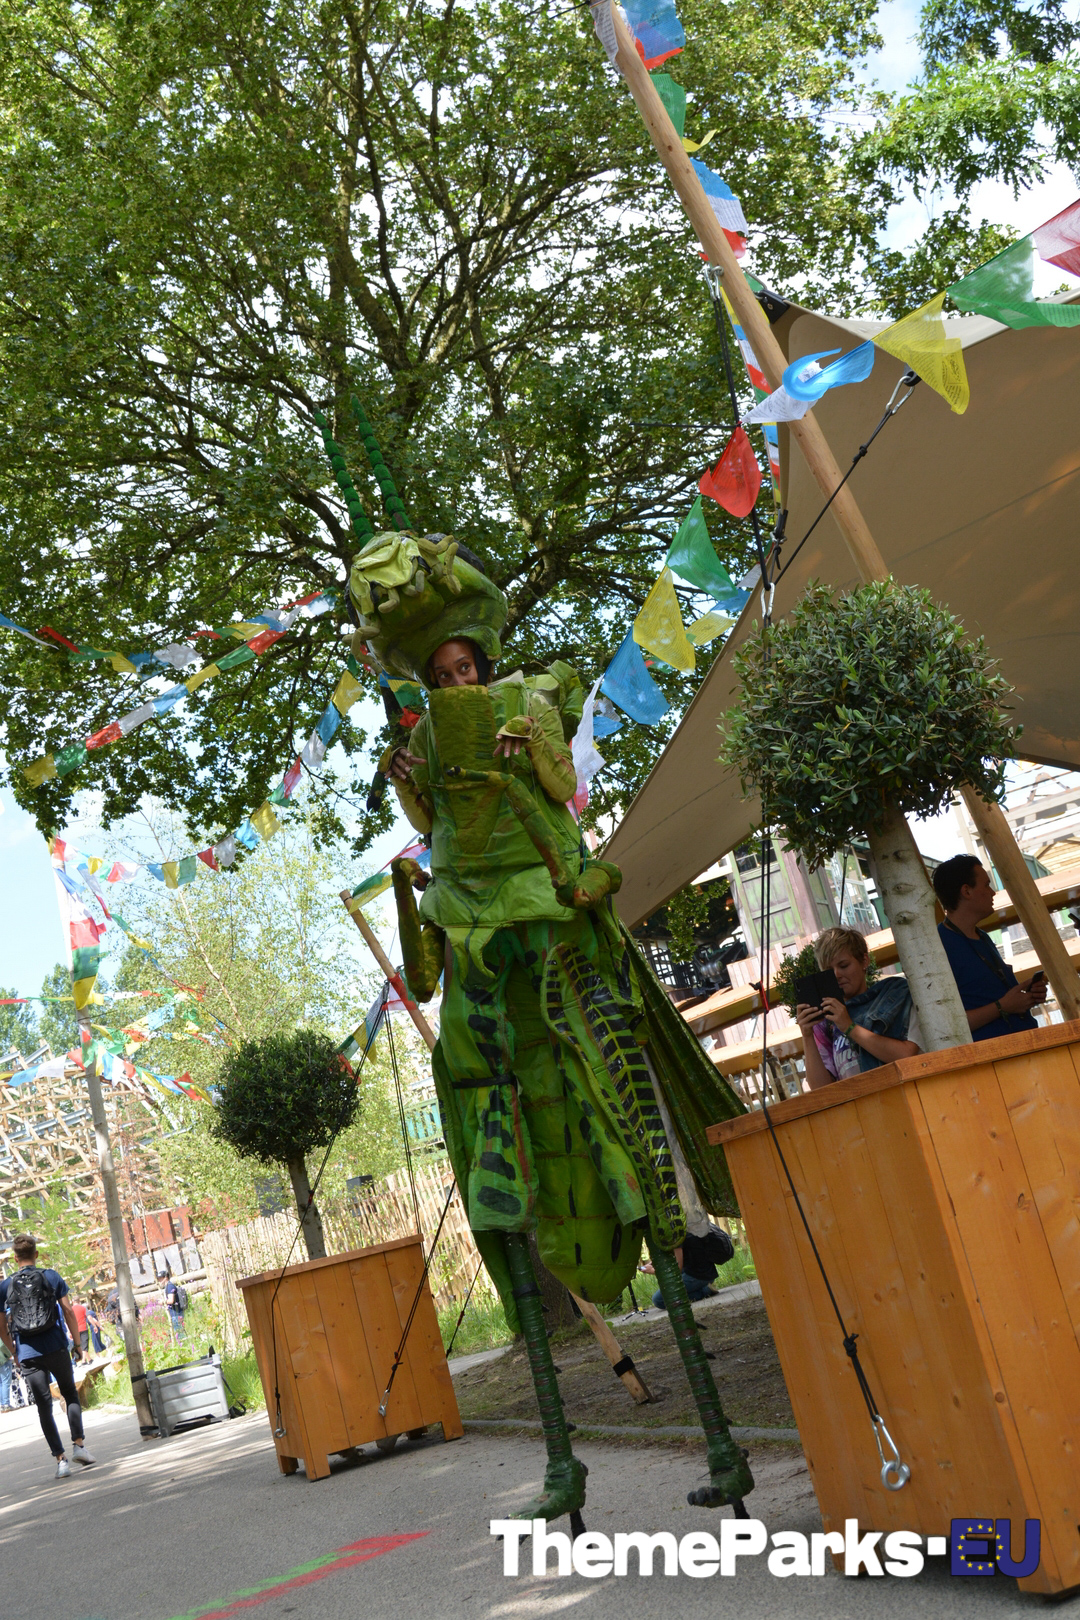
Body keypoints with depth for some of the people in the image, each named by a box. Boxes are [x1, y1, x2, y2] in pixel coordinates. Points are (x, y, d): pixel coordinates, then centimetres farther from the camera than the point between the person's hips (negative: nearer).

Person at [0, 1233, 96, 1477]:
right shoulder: (52, 1277, 3)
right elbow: (68, 1311, 0)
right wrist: (77, 1342, 9)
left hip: (28, 1355, 1)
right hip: (56, 1348, 0)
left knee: (44, 1406, 5)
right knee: (70, 1394, 16)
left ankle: (60, 1459, 1)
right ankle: (78, 1444, 1)